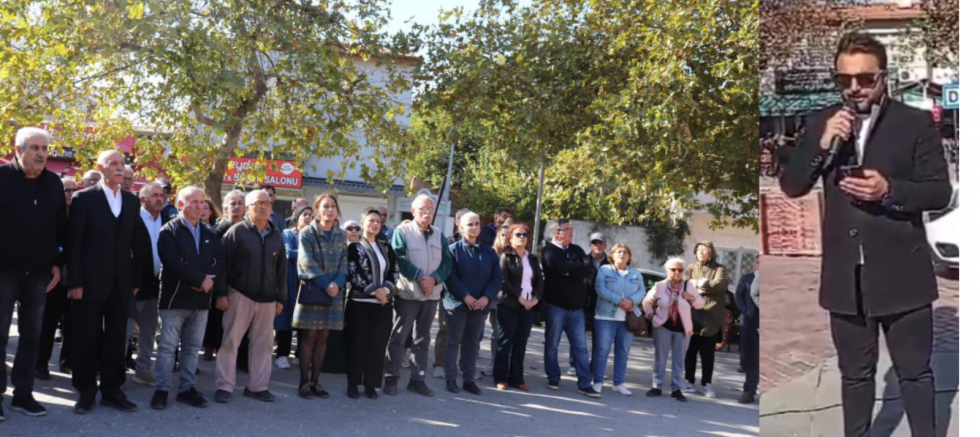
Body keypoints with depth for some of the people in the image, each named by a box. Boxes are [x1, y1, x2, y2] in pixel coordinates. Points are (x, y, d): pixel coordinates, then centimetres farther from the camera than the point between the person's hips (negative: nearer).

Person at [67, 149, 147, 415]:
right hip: (90, 281, -3)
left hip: (122, 282, 4)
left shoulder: (132, 201, 9)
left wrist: (136, 279, 5)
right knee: (86, 339, 4)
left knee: (116, 339, 8)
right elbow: (74, 242, -6)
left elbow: (137, 243, 10)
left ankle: (112, 390, 17)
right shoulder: (84, 198, -3)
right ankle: (86, 392, 15)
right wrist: (74, 281, -11)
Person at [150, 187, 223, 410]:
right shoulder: (169, 231, -4)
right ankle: (162, 389, 7)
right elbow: (172, 263, -16)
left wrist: (206, 279, -14)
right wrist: (200, 279, -16)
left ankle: (187, 388, 16)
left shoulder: (210, 233, 13)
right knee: (168, 346, -1)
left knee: (192, 347, 9)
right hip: (175, 297, -5)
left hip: (201, 299, 5)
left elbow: (220, 261, 5)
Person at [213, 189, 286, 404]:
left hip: (267, 299, 5)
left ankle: (257, 386, 18)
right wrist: (221, 293, -11)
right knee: (230, 341, 0)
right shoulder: (237, 231, -4)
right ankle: (224, 386, 7)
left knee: (262, 344, 8)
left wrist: (280, 298, 9)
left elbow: (281, 270, 13)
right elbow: (223, 264, -6)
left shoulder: (276, 236, 11)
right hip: (240, 296, -4)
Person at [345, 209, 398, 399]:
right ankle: (353, 383, 11)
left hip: (383, 303, 4)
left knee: (377, 344, 3)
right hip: (359, 303, -3)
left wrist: (385, 289, -12)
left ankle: (371, 384, 11)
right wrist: (375, 291, -15)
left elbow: (394, 272, 7)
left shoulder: (386, 248, 12)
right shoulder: (354, 247, 0)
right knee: (357, 344, 1)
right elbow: (354, 274, -9)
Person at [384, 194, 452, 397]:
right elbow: (399, 258, -15)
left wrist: (434, 279, -13)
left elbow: (447, 261, 4)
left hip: (432, 295, 5)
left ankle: (417, 379, 18)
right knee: (398, 337, 0)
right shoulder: (402, 231, -5)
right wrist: (420, 277, -19)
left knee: (423, 338, 11)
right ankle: (391, 378, 9)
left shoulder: (439, 235, 10)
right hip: (408, 293, -5)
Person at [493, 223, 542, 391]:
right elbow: (503, 281, -12)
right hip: (509, 305, -5)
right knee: (505, 342, -1)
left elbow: (540, 280, 13)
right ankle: (500, 378, 5)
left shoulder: (532, 258, 14)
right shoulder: (505, 257, -2)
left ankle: (516, 378, 10)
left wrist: (536, 298, -4)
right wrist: (520, 298, -15)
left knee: (521, 344, 6)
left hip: (529, 306, 5)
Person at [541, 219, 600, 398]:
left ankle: (585, 384, 7)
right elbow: (561, 266, -22)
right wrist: (578, 267, -6)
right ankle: (553, 379, 19)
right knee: (552, 345, 5)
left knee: (580, 347, 5)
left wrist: (569, 271, -13)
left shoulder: (577, 250, 13)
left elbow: (588, 270, -2)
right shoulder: (549, 251, -3)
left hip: (577, 307, 4)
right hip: (556, 305, -4)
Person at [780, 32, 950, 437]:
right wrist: (822, 144, -14)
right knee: (855, 373, 17)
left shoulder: (916, 123, -4)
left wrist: (889, 190, -22)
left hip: (900, 274, -2)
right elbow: (791, 187, 0)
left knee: (914, 372, 12)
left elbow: (939, 191, -5)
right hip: (845, 275, 3)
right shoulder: (821, 122, 4)